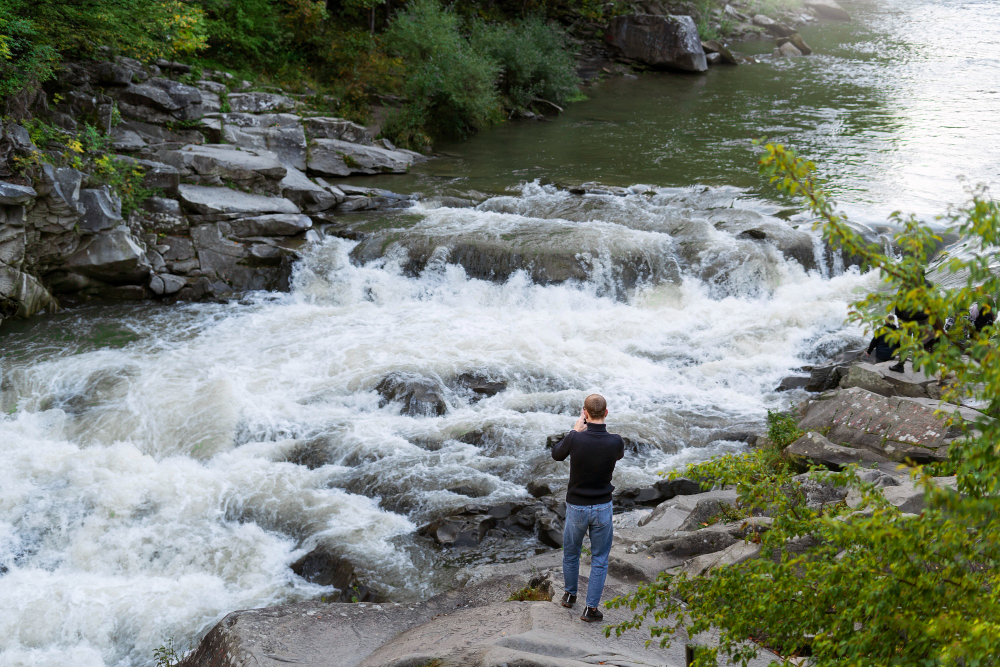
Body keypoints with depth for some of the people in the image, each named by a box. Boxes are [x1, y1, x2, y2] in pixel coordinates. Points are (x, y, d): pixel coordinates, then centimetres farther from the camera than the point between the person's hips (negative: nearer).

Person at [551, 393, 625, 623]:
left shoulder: (575, 439, -20)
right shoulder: (615, 442, -16)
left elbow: (556, 454, 2)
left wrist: (576, 429, 5)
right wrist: (601, 429, 10)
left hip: (576, 507, 0)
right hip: (602, 508, 0)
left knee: (570, 554, 23)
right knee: (599, 560, 12)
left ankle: (570, 595, 40)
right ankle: (591, 608, 12)